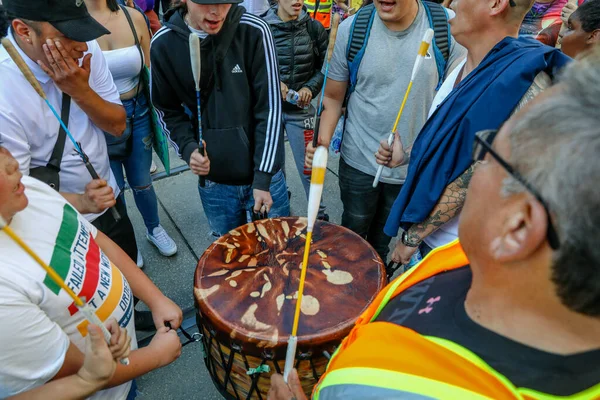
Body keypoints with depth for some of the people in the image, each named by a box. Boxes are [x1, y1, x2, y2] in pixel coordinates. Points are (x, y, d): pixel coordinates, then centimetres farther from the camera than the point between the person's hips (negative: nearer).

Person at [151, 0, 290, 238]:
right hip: (213, 182, 2)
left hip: (264, 173, -1)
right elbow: (168, 111, 6)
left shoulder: (254, 31, -12)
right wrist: (187, 148, -12)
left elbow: (270, 109, -11)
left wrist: (263, 177, -13)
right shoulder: (163, 45, -7)